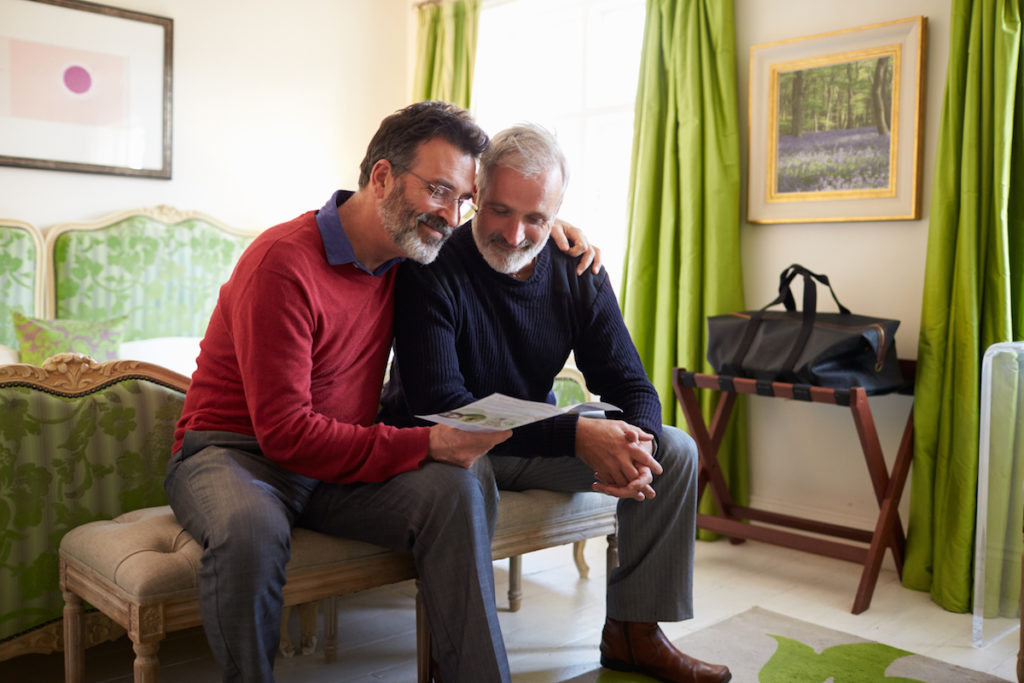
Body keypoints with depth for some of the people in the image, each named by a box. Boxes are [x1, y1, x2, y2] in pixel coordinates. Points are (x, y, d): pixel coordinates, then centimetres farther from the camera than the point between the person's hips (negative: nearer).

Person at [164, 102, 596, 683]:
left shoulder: (403, 252, 3)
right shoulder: (284, 263, -21)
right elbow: (284, 431, -24)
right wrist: (425, 444, -29)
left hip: (342, 462, 5)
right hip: (234, 454, -5)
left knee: (452, 489, -23)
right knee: (253, 529, -39)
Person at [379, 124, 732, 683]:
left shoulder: (578, 273, -4)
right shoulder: (432, 270, -21)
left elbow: (631, 386, -3)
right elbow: (439, 404, -29)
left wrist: (633, 447, -28)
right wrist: (573, 435, -36)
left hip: (536, 437, 6)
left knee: (674, 451, -6)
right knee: (464, 474, -40)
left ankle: (632, 633, 6)